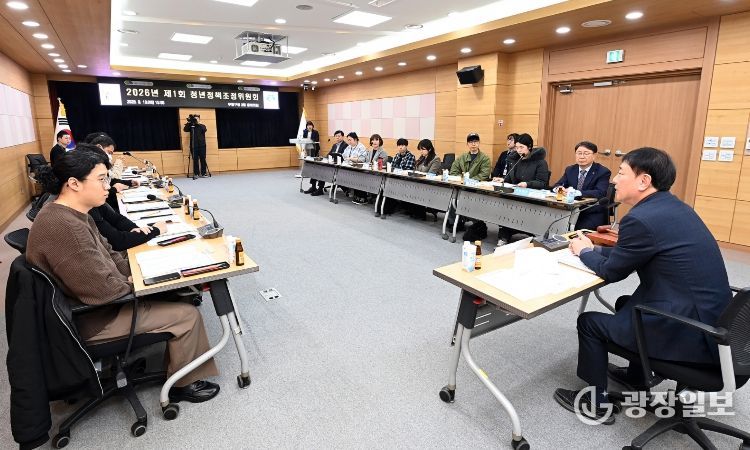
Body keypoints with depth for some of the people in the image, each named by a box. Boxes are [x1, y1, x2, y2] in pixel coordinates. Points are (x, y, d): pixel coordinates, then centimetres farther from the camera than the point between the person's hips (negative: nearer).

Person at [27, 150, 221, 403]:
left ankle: (171, 364, 26)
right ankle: (184, 385, 13)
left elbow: (108, 255, 12)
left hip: (94, 302, 10)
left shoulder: (73, 215, 3)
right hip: (93, 319, -10)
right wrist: (132, 284, -11)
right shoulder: (63, 226, -31)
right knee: (187, 315, -8)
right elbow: (102, 289, -30)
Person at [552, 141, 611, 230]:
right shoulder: (570, 170, 12)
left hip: (593, 215, -4)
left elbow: (600, 193, -18)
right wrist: (559, 188, -18)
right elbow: (556, 186, 7)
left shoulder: (603, 172, -4)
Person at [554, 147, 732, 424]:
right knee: (626, 303, 28)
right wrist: (593, 249, 17)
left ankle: (596, 402, 19)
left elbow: (610, 272, -8)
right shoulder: (672, 207, 7)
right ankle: (636, 377, 43)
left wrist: (583, 252, 9)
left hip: (690, 333, -9)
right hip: (710, 318, 9)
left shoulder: (641, 218, -22)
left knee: (589, 322, 2)